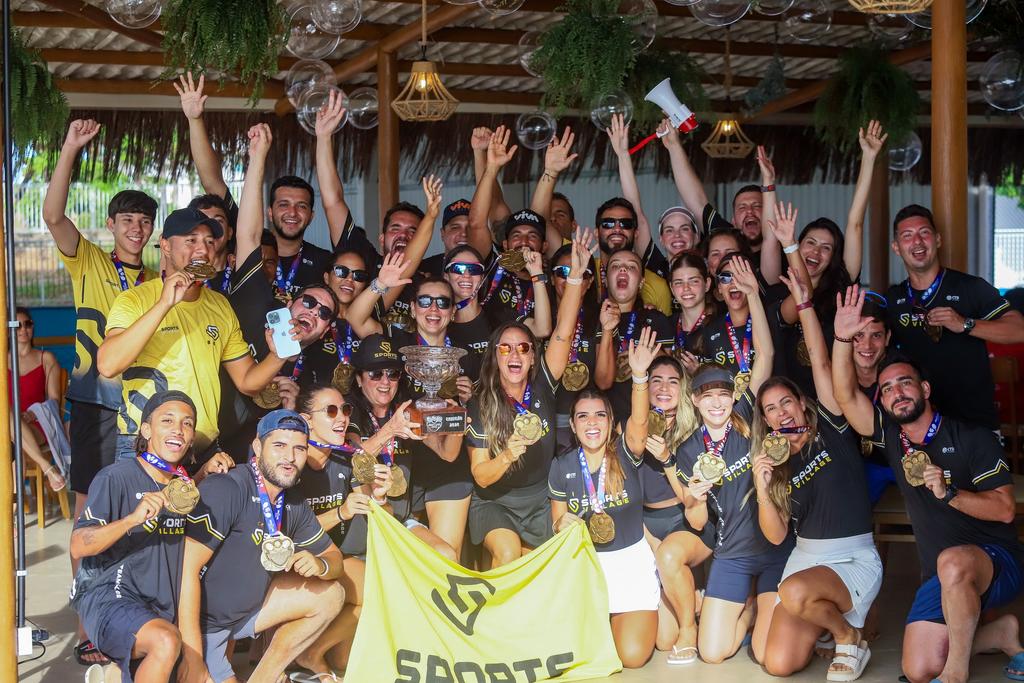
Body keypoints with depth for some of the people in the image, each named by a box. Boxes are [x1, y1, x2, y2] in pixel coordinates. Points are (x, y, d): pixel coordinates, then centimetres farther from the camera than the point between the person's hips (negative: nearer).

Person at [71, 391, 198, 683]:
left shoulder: (183, 482, 10)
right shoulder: (116, 478, -11)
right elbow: (78, 547, -19)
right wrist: (133, 519, -36)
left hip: (163, 608, 7)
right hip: (107, 596, -7)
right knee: (166, 641, -33)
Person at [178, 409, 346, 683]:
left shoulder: (294, 504, 3)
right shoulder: (225, 490, -24)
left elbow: (334, 557, 13)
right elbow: (187, 570, -28)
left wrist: (320, 565, -15)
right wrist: (193, 659, -29)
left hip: (245, 609, 8)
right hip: (199, 620, -8)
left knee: (330, 595, 1)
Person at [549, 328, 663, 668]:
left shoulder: (625, 454, -8)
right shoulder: (562, 466, -2)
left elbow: (639, 422, -31)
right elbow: (557, 522, 10)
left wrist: (639, 375, -48)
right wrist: (564, 523, -16)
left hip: (631, 561, -2)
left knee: (633, 656, -16)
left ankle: (624, 618, 19)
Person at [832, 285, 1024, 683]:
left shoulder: (973, 438, -7)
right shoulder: (891, 436, 6)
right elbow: (845, 397, -7)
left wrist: (948, 493, -25)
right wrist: (842, 339, -18)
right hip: (940, 578, 6)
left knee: (952, 561, -42)